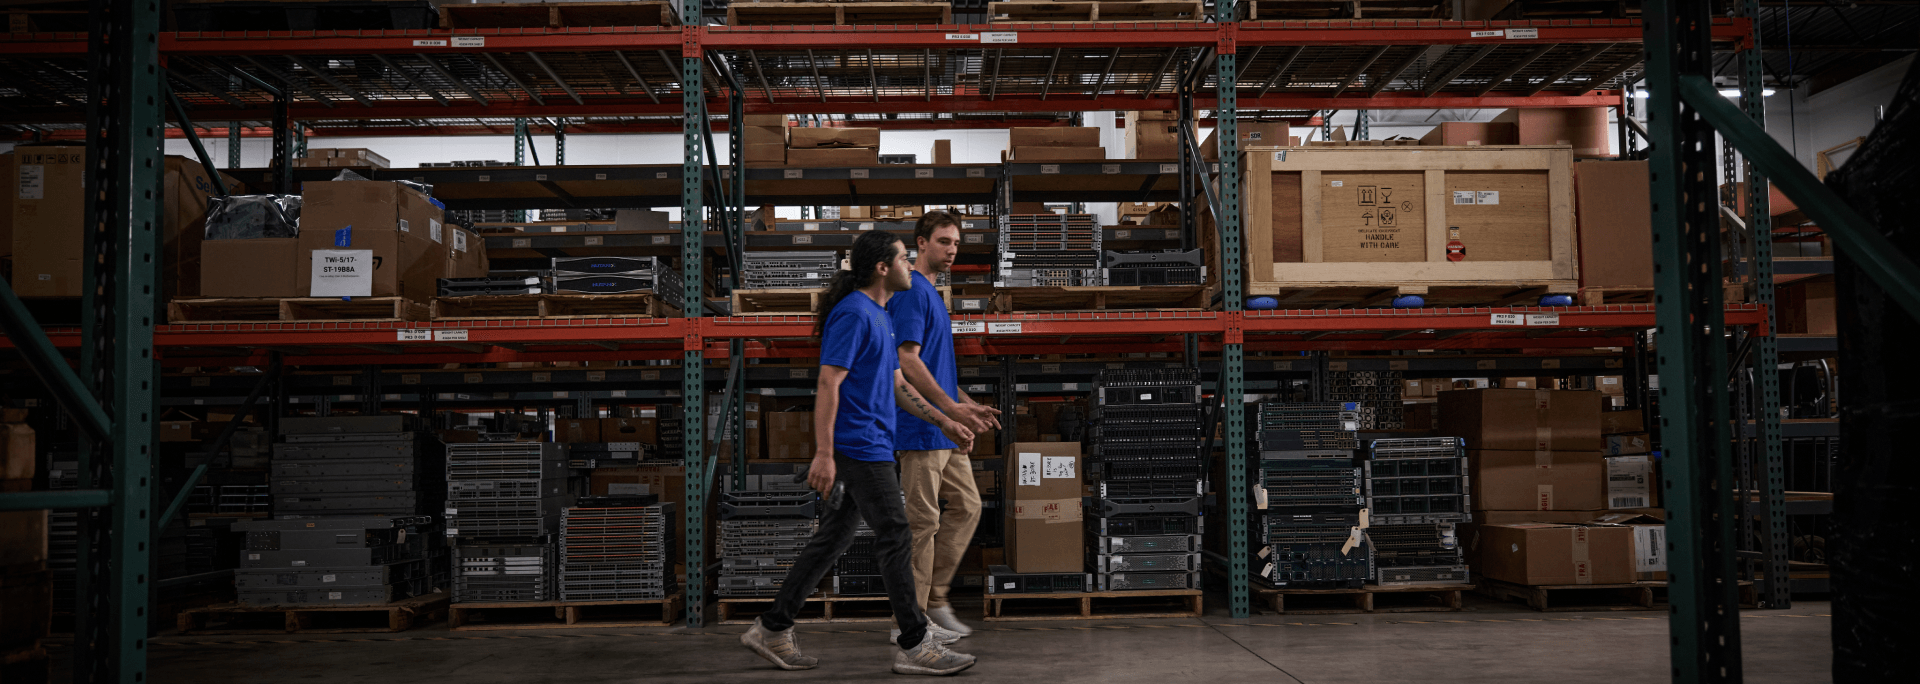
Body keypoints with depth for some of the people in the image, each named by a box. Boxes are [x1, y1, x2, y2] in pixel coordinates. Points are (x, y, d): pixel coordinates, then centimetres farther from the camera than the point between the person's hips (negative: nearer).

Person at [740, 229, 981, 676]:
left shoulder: (879, 317, 18)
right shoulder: (853, 314, -14)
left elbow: (897, 385, 23)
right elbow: (828, 383, -19)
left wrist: (943, 422, 17)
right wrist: (823, 453, -24)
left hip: (871, 446, 10)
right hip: (858, 448, -10)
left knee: (833, 538, 11)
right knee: (895, 538, -4)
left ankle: (772, 630, 17)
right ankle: (914, 647, 5)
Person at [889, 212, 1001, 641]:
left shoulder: (933, 295, 18)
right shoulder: (911, 292, -13)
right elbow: (907, 361, -21)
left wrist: (969, 407, 18)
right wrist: (950, 407, -21)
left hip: (946, 430, 10)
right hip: (920, 429, -10)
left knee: (966, 507, 11)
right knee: (923, 520, -3)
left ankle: (935, 600, 18)